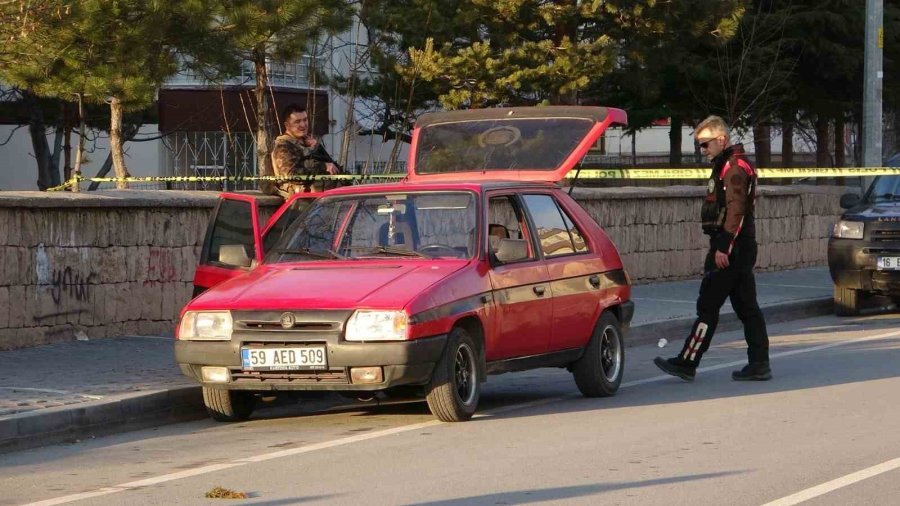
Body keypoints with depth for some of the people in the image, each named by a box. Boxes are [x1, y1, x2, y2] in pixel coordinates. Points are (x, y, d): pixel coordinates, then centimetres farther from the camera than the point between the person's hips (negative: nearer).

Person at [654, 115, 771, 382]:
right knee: (747, 307, 9)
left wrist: (723, 247, -23)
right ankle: (759, 364, 9)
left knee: (708, 307, -7)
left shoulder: (734, 167, -14)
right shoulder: (727, 165, 19)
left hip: (729, 251, -10)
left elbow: (735, 210, -22)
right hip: (741, 250, 10)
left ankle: (686, 363, -4)